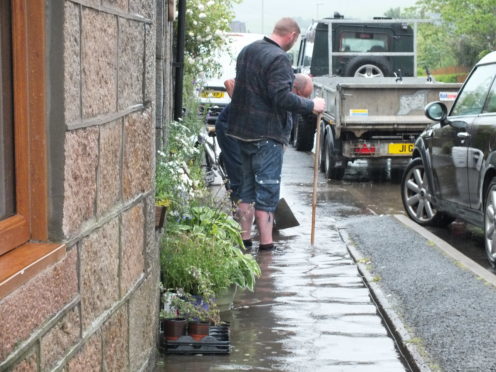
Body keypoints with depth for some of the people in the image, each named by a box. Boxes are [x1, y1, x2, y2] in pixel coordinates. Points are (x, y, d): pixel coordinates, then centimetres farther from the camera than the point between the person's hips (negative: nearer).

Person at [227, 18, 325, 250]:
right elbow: (282, 98, -24)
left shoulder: (247, 51, 12)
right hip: (267, 134, -8)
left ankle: (245, 238, 21)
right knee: (267, 190, -3)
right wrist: (311, 106, -12)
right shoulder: (278, 58, -17)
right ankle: (266, 243, 0)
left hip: (243, 130, 8)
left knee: (246, 187, 16)